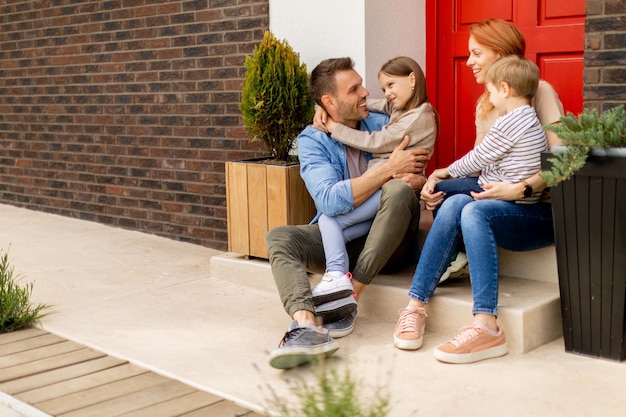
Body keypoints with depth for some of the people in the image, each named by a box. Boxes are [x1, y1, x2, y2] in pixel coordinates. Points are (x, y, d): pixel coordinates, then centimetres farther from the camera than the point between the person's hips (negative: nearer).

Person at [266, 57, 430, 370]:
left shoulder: (382, 125, 3)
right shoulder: (312, 141, -5)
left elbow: (417, 179, -1)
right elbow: (330, 201, -21)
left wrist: (414, 179, -26)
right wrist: (389, 168, -21)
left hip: (385, 240, 1)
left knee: (398, 190, -29)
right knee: (278, 237, -24)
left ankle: (348, 298, -30)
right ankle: (306, 325, -50)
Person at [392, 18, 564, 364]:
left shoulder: (540, 92, -3)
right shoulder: (484, 105, 19)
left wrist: (521, 189, -28)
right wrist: (440, 177, -5)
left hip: (541, 212, -5)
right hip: (499, 208, 5)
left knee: (474, 211, -34)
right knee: (454, 203, -28)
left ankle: (486, 326, -43)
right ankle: (415, 307, -30)